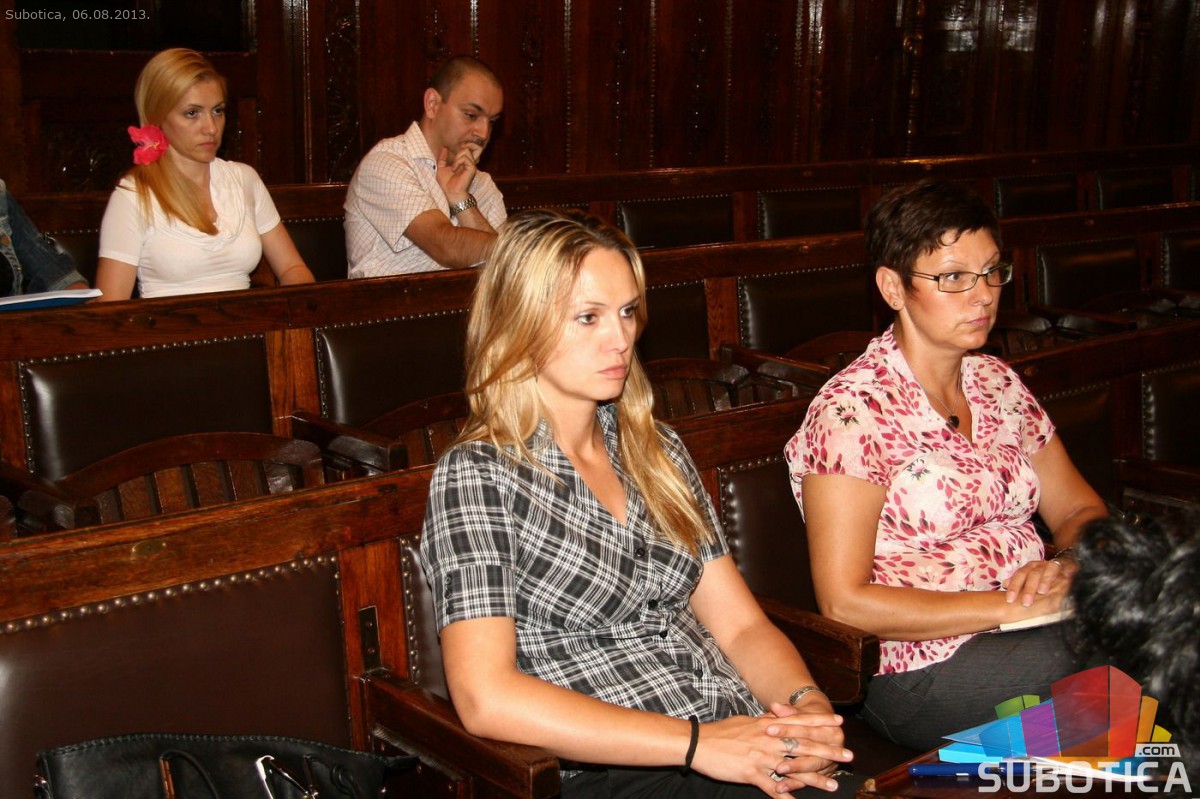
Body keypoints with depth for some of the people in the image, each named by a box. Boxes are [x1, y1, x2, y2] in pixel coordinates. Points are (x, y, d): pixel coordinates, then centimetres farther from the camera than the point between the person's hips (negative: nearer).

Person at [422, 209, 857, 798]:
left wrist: (807, 704, -8)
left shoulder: (656, 451, 16)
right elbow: (485, 698, -16)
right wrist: (699, 743, -19)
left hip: (747, 741, 7)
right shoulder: (477, 474, -5)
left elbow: (741, 626, 13)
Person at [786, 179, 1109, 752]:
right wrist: (1009, 605, -17)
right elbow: (844, 602, -15)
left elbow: (1080, 510, 19)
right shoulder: (854, 410, -11)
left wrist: (1068, 566, -6)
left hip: (1036, 631, 7)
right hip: (920, 668, -7)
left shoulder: (998, 383, 12)